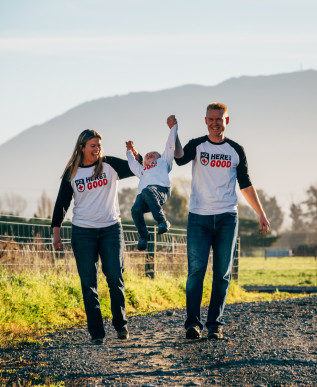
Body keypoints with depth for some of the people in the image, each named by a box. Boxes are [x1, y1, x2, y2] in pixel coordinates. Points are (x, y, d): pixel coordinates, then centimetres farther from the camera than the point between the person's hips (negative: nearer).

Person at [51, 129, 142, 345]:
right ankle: (96, 332, 2)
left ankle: (121, 324, 12)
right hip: (83, 232, 0)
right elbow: (62, 203, 9)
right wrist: (56, 232, 5)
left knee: (115, 278, -3)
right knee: (88, 283, -2)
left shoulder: (109, 165, 3)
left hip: (111, 229, 0)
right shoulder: (72, 173, 5)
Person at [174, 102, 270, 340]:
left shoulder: (236, 150, 10)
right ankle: (193, 322, -10)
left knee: (223, 274, 0)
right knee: (196, 270, -9)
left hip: (227, 218, 2)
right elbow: (180, 160, -17)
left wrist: (261, 214, 11)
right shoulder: (196, 146, 5)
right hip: (199, 217, -1)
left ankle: (215, 324, 5)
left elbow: (246, 185, 15)